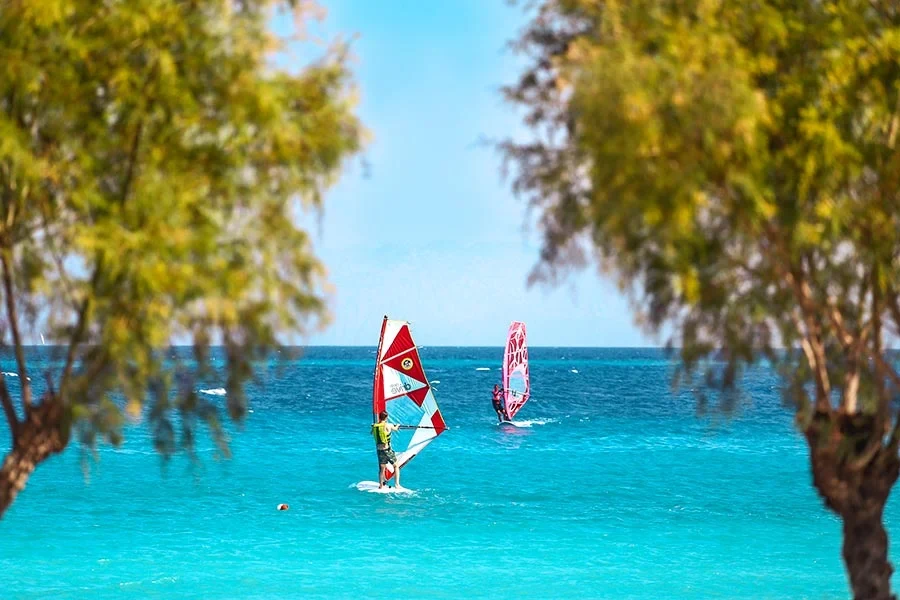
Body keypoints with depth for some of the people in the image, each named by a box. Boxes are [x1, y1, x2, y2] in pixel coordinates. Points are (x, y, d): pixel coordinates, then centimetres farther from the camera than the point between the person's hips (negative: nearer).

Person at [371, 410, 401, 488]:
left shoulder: (375, 426, 3)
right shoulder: (388, 425, -9)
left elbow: (372, 433, 24)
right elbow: (395, 429, 13)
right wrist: (397, 426, 37)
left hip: (379, 450, 4)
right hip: (387, 449, -4)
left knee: (381, 468, 16)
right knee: (396, 466, 10)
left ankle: (381, 486, 16)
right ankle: (397, 484, 1)